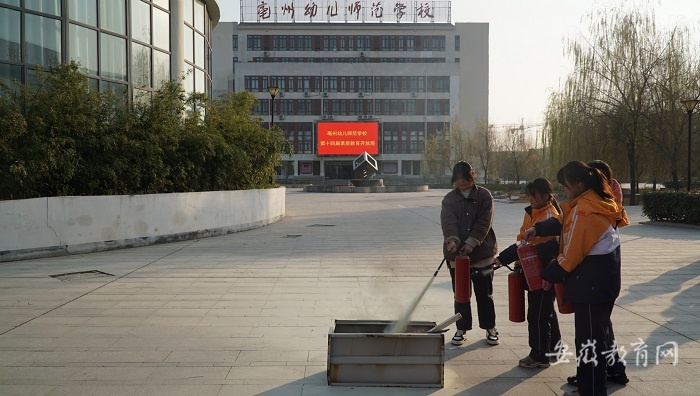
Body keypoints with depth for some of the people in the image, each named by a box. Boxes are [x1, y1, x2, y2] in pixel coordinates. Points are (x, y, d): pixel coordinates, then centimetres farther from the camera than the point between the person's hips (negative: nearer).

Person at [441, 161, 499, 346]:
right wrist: (452, 240, -30)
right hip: (456, 253, 1)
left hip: (482, 252, -1)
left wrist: (471, 242, -20)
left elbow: (484, 223, -9)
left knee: (484, 293, 8)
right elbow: (448, 221, -11)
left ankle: (490, 328, 22)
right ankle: (461, 329, 19)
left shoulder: (484, 195, 0)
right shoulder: (449, 199, 4)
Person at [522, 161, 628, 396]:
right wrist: (539, 229, 7)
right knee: (595, 335, 17)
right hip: (601, 280, 10)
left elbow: (572, 252, -18)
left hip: (592, 284, -10)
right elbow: (567, 225, 18)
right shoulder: (597, 202, 10)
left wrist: (550, 275, -6)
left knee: (589, 340, -1)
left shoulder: (585, 210, -21)